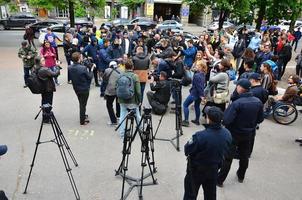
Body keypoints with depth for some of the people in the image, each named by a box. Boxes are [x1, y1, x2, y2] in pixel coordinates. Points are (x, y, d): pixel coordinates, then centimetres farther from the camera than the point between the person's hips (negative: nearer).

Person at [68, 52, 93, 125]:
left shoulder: (70, 68, -9)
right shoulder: (83, 68, -26)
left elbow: (70, 78, 3)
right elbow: (89, 77, -14)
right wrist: (91, 69, -2)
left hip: (76, 88, 6)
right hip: (84, 89, -5)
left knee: (81, 103, 25)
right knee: (83, 104, 9)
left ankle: (83, 115, 44)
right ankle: (82, 121, 20)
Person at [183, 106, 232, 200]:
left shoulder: (200, 136, -35)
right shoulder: (227, 134, -15)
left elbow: (187, 150, -20)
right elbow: (226, 151, 1)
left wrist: (190, 142, -1)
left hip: (196, 169, -5)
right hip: (214, 169, 5)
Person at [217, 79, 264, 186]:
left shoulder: (237, 103, -28)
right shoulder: (258, 102, -8)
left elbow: (226, 120, -30)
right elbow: (260, 119, 4)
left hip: (234, 134, -5)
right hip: (248, 134, 6)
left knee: (227, 158, 5)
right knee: (244, 156, 22)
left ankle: (219, 180, 15)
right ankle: (241, 176, 41)